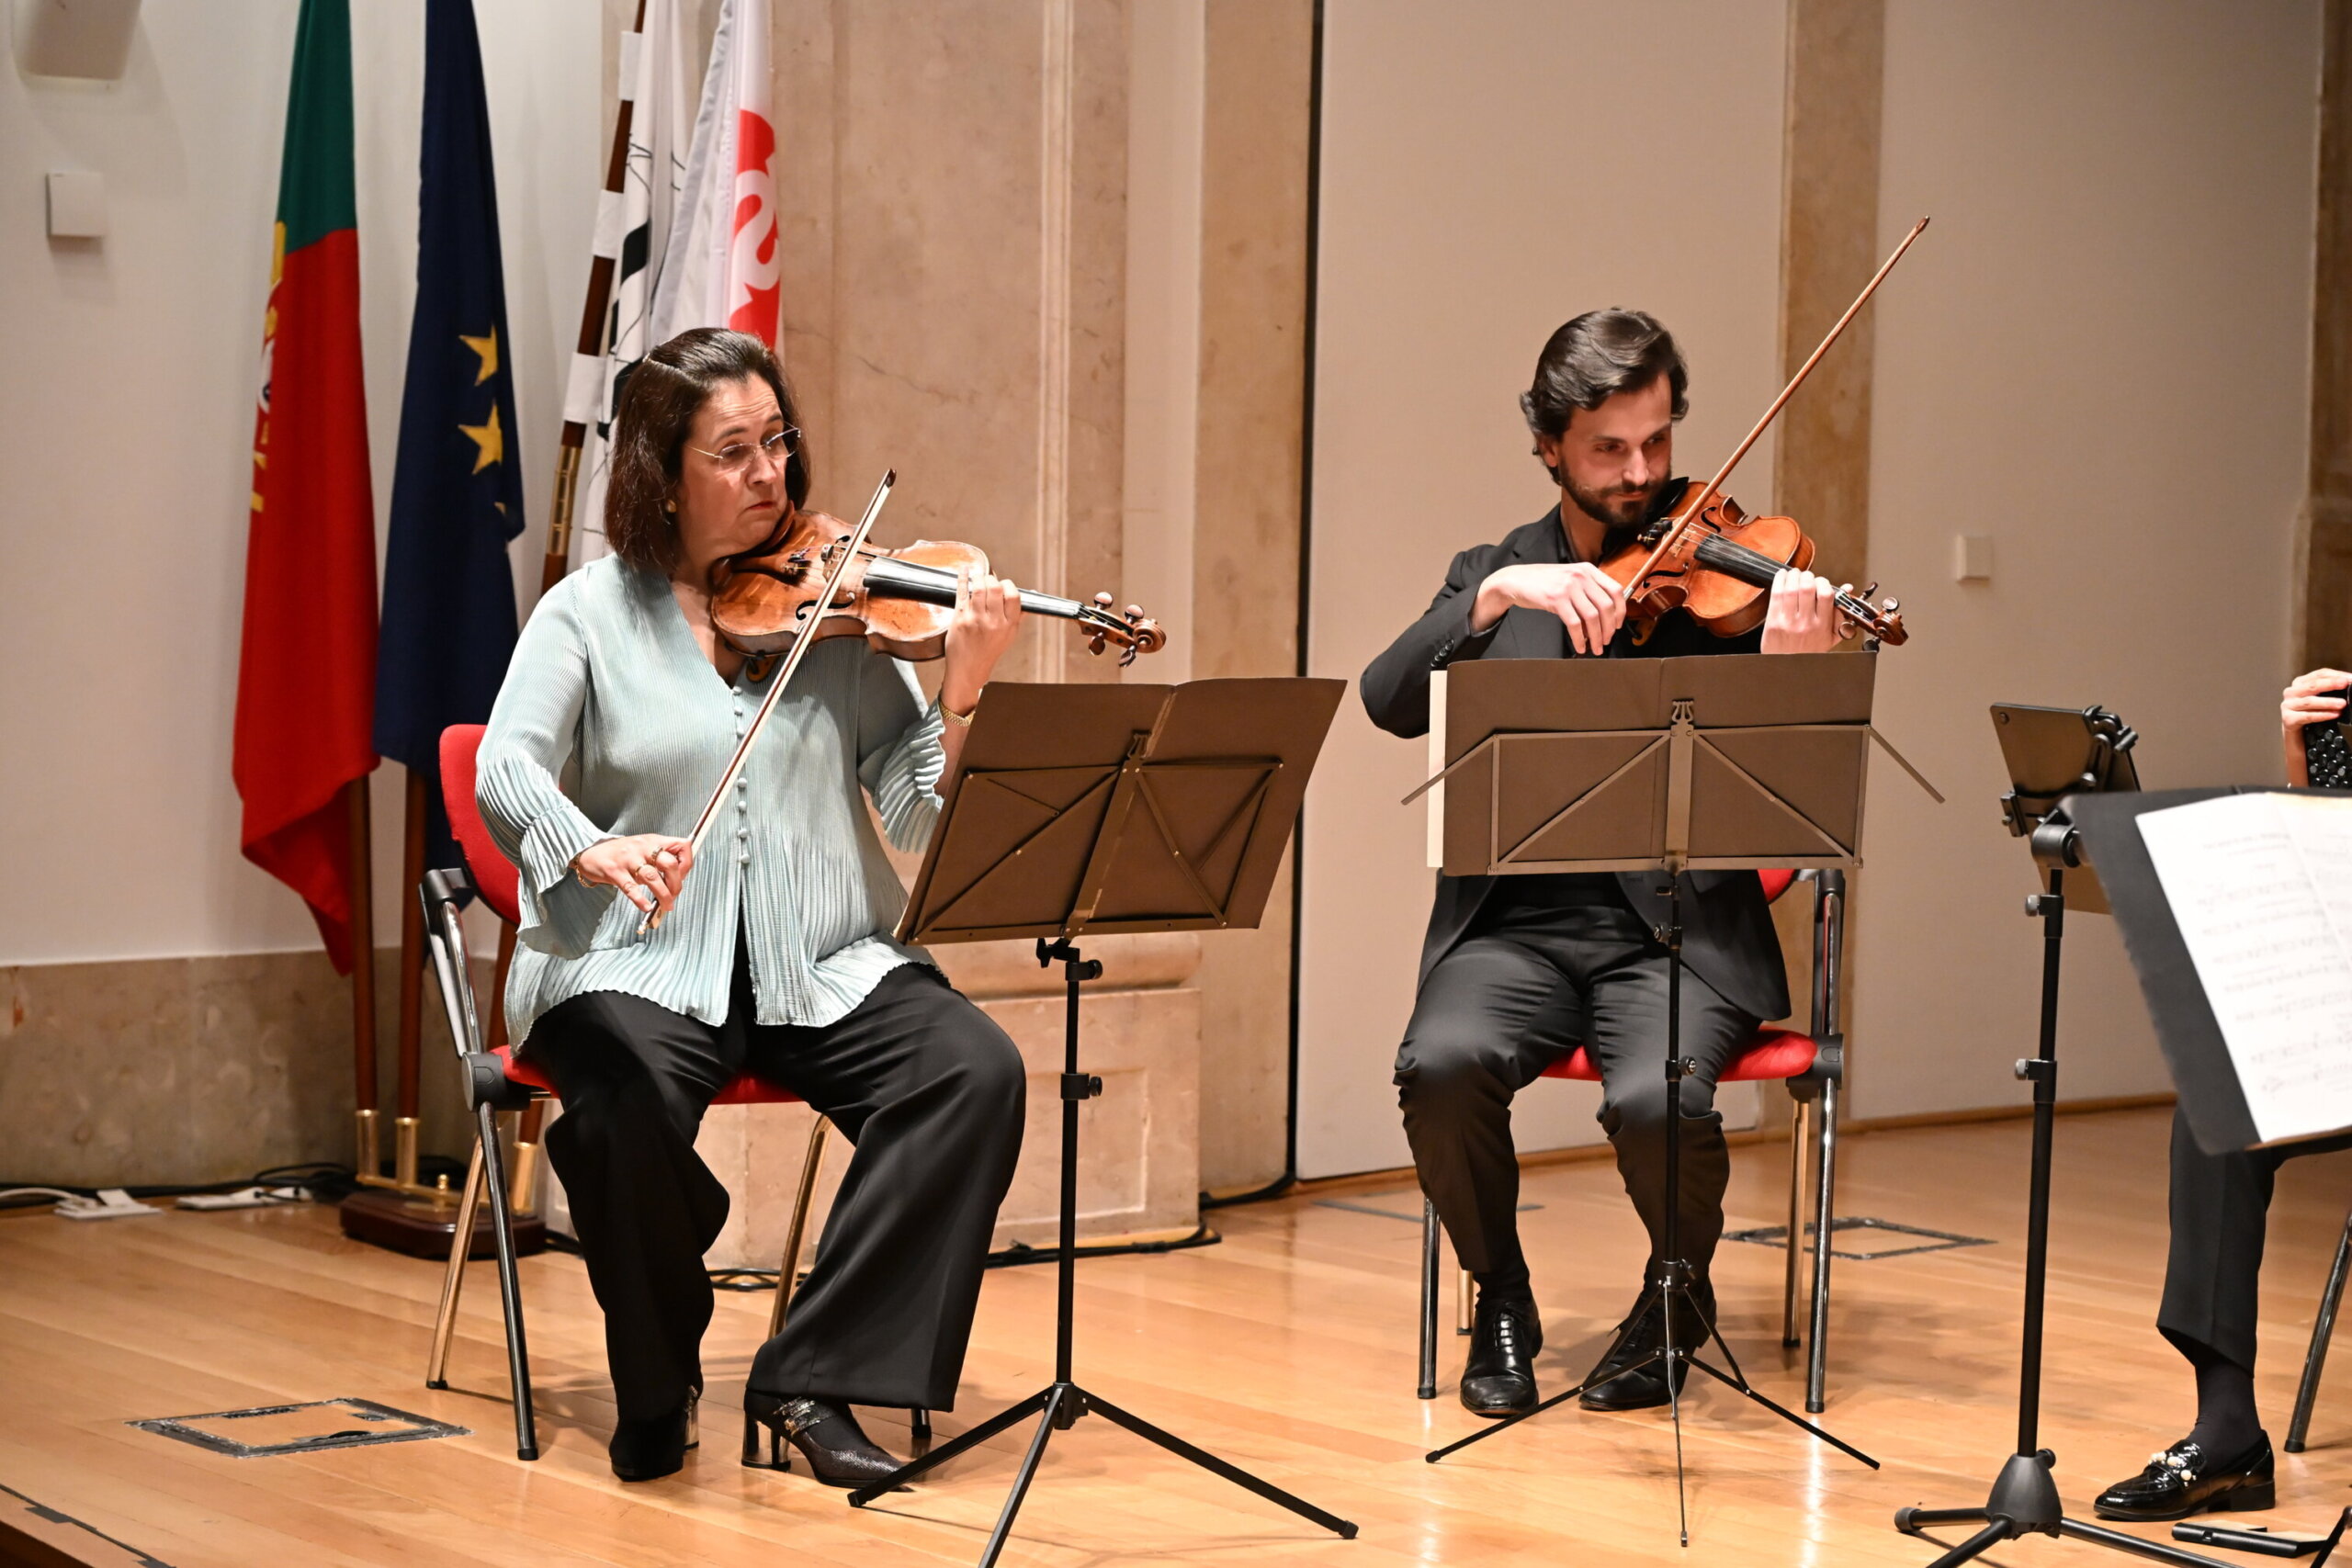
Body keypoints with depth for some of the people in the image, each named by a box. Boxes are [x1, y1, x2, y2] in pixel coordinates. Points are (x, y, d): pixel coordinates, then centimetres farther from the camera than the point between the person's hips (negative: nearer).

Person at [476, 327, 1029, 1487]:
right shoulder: (591, 613, 4)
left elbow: (916, 811, 1)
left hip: (821, 967, 2)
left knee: (975, 1072, -24)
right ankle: (657, 1388, -5)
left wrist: (964, 689, -17)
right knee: (627, 1099, -34)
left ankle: (814, 1377, -15)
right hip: (639, 963, -2)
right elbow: (508, 772, -11)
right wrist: (593, 848, -32)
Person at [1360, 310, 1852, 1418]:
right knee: (1444, 1064, -29)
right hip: (1518, 923, 2)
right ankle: (1501, 1299, 0)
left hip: (1678, 929, -2)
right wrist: (1502, 594, -19)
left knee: (1656, 1099, -31)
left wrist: (1794, 677, -24)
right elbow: (1390, 700, -5)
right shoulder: (1494, 577, 13)